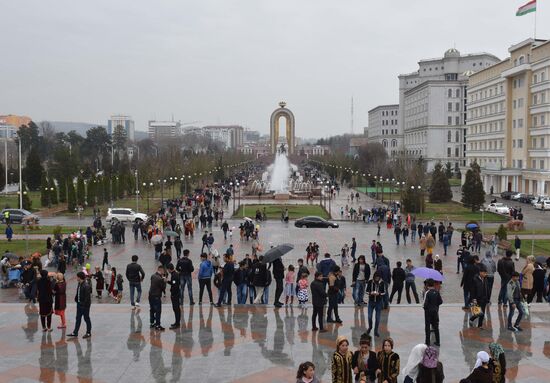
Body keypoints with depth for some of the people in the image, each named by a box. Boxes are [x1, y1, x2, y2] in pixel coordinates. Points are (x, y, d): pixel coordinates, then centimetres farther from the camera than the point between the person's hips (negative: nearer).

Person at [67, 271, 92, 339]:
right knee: (78, 318, 14)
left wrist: (85, 304, -22)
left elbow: (87, 296, -22)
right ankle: (75, 333, 21)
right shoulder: (79, 284, 5)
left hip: (85, 305, -9)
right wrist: (76, 299, 10)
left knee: (86, 318, 5)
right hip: (79, 304, 9)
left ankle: (88, 333, 19)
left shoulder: (86, 285, -23)